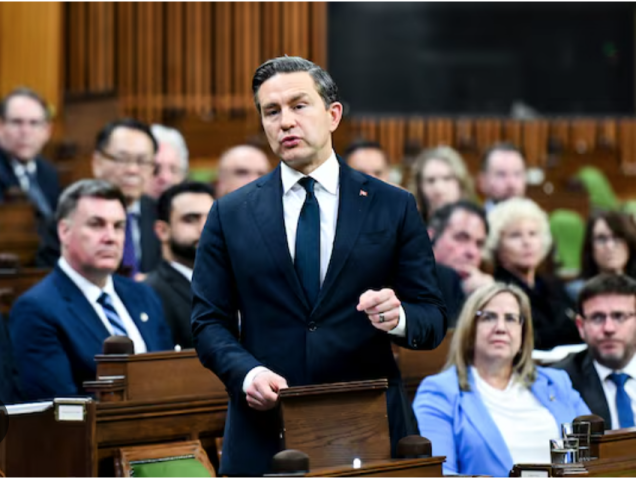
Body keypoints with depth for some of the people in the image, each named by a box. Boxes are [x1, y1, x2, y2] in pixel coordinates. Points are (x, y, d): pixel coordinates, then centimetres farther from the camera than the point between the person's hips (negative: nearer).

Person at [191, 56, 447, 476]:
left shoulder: (394, 207, 6)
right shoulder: (230, 215, 8)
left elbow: (433, 318, 5)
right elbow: (209, 320, 6)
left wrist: (399, 317, -18)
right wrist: (246, 372, -13)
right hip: (265, 437, 0)